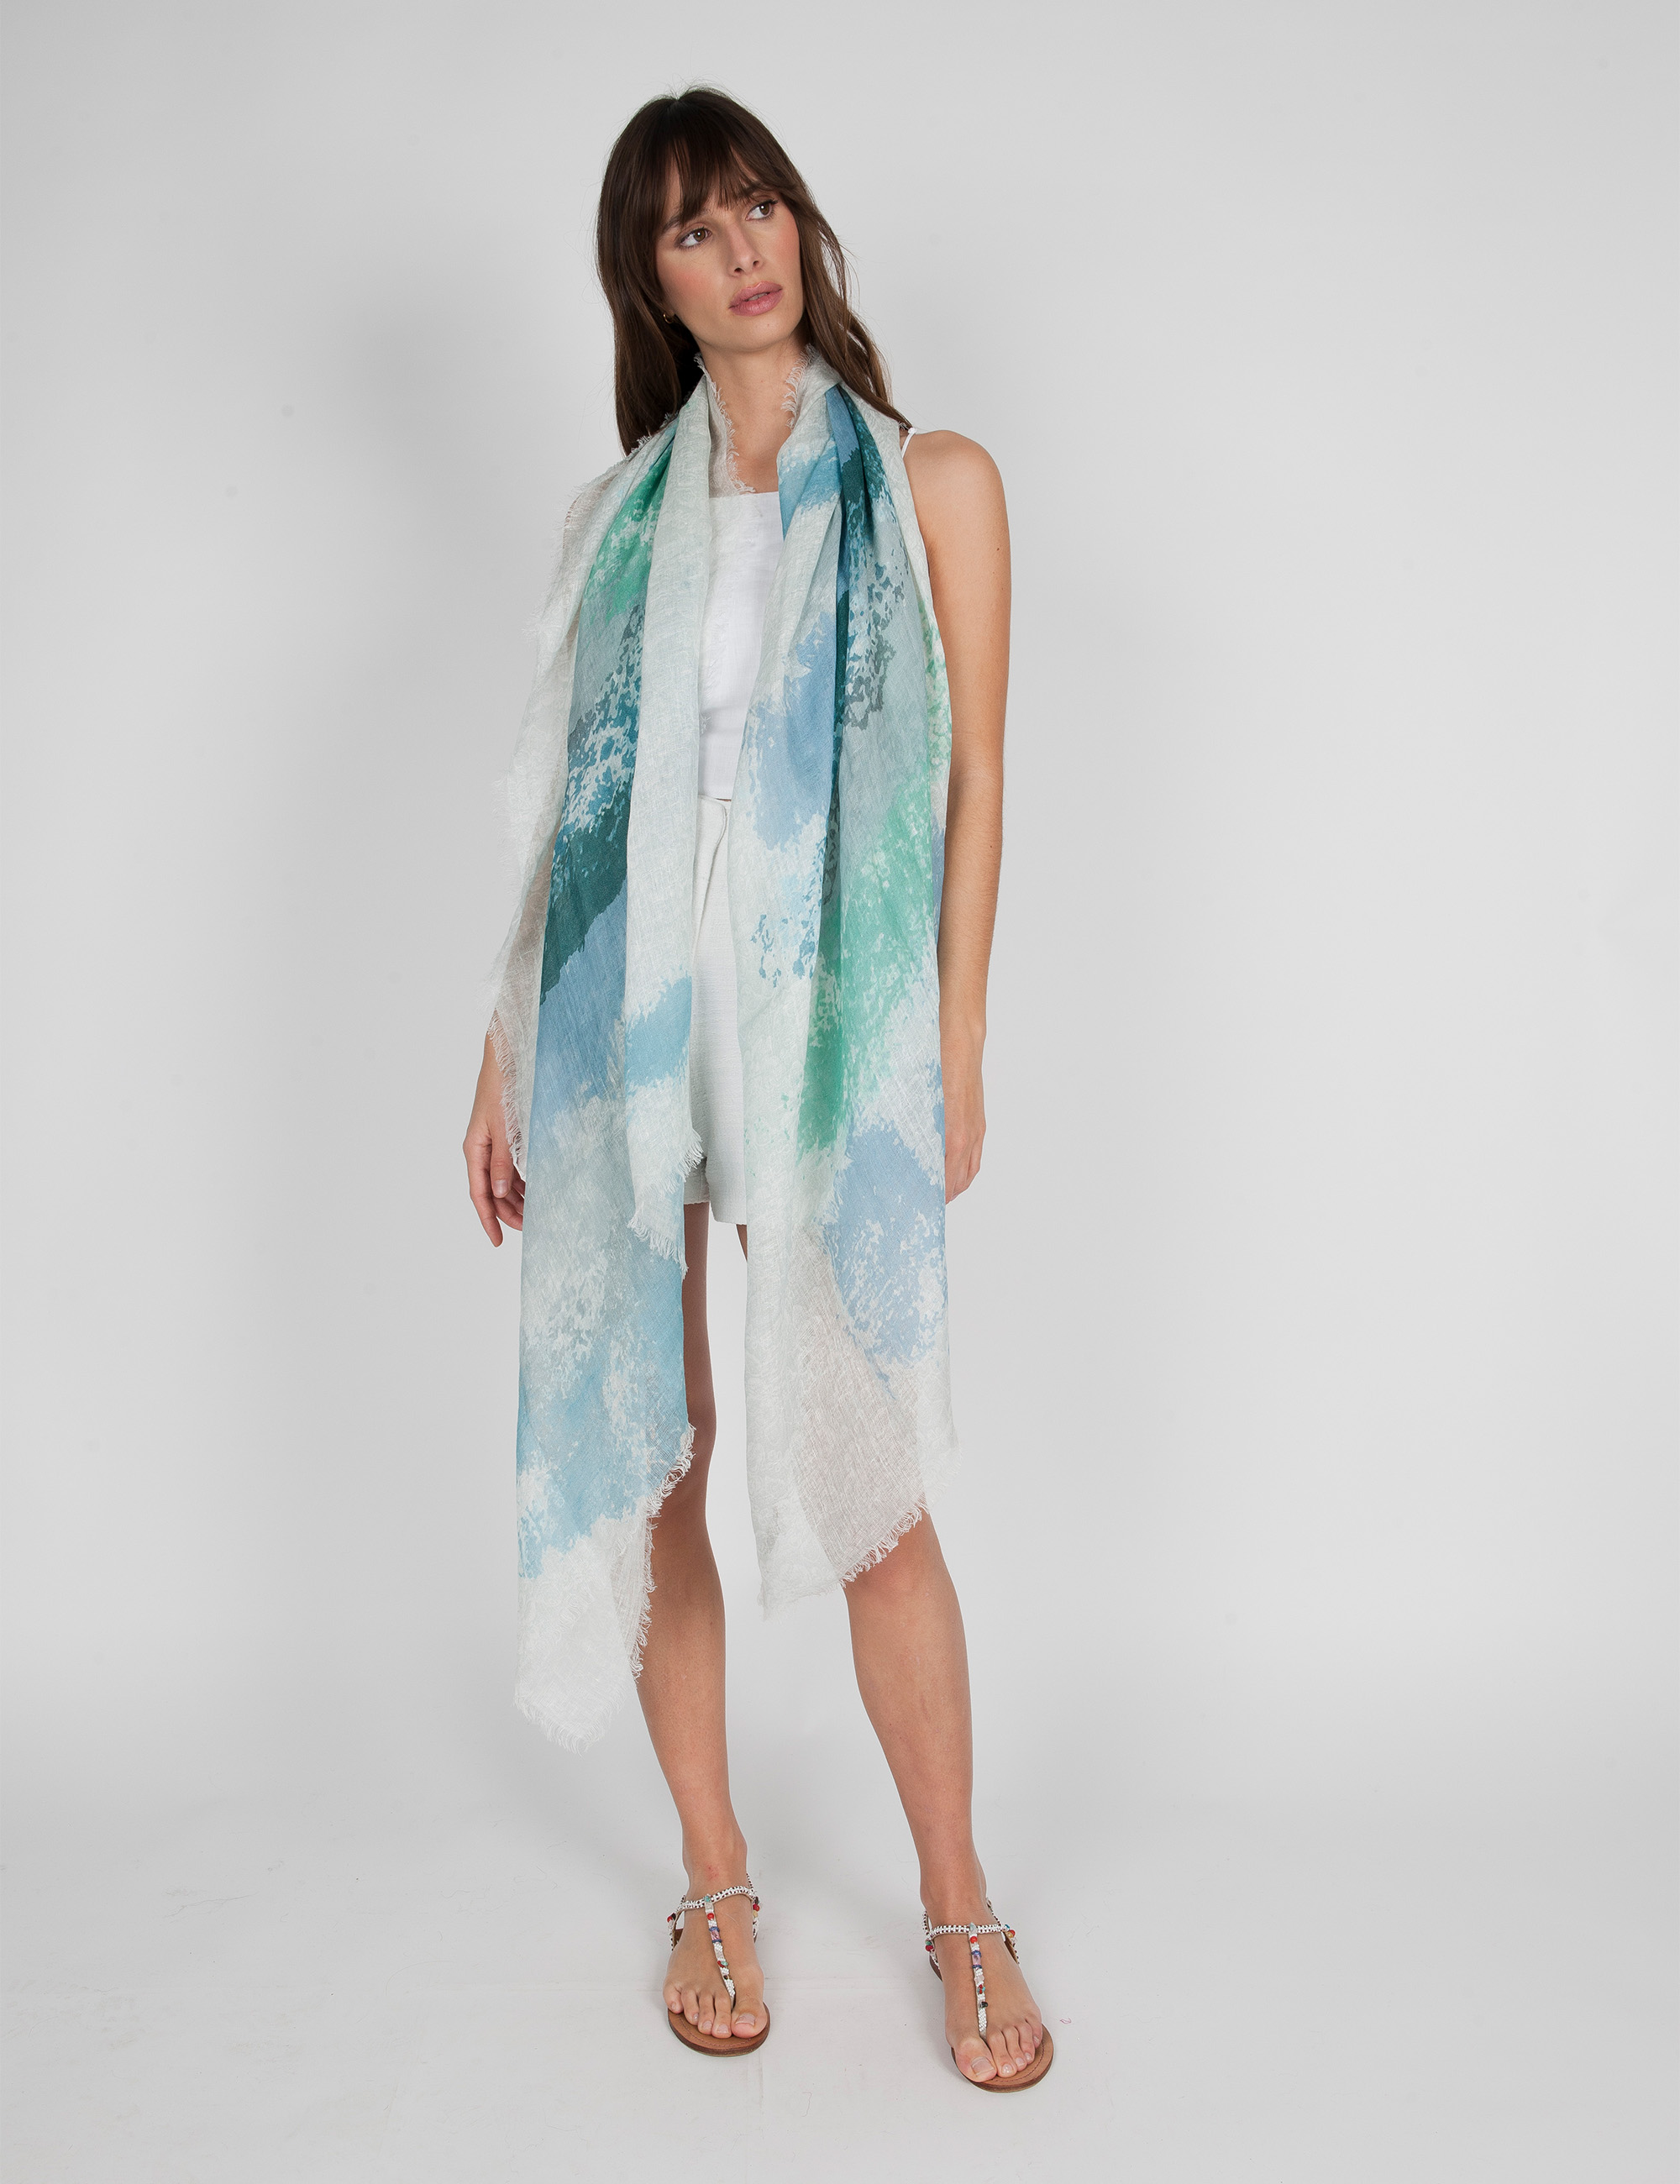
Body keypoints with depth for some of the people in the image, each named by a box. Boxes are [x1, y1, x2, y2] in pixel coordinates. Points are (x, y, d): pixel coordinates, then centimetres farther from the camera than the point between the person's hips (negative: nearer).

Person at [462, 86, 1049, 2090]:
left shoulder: (930, 483, 7)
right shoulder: (620, 515, 14)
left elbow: (973, 779, 2)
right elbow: (567, 806, 12)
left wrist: (956, 1050, -5)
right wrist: (506, 1057, 8)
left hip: (826, 1029, -3)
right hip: (619, 1029, 3)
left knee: (865, 1484, -2)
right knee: (646, 1460, 7)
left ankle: (960, 1912, 18)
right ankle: (716, 1885, 26)